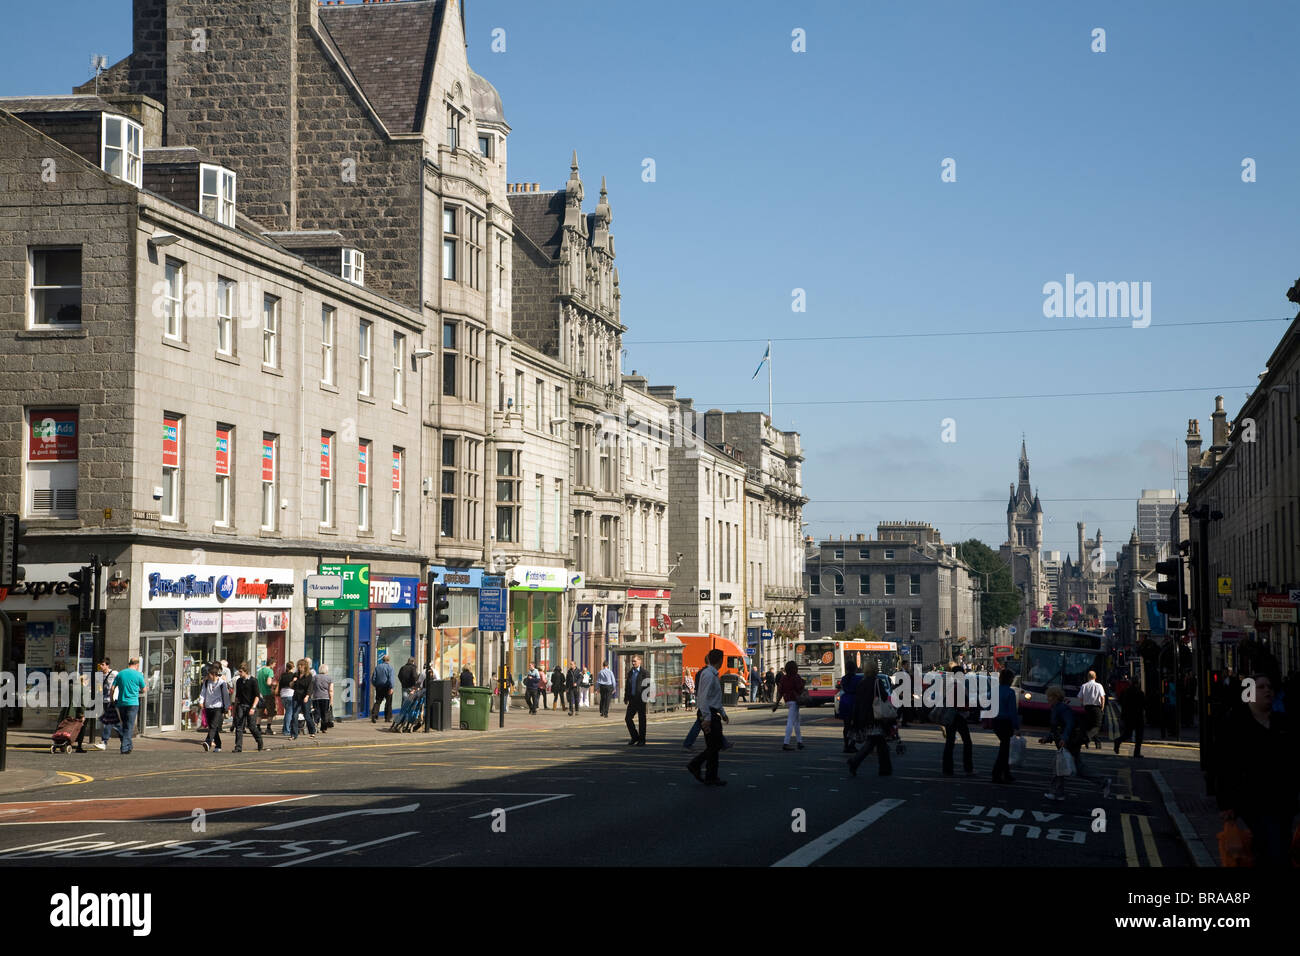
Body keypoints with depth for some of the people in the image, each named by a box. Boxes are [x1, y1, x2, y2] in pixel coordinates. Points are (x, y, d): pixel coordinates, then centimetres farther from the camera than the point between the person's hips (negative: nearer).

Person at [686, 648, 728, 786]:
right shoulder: (708, 675, -17)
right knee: (713, 746, -3)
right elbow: (704, 697, -23)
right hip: (708, 714, -10)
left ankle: (695, 765, 14)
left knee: (716, 744, 11)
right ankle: (711, 778, 4)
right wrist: (706, 718, -26)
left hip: (713, 714, 10)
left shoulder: (713, 674, 15)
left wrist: (722, 713, 26)